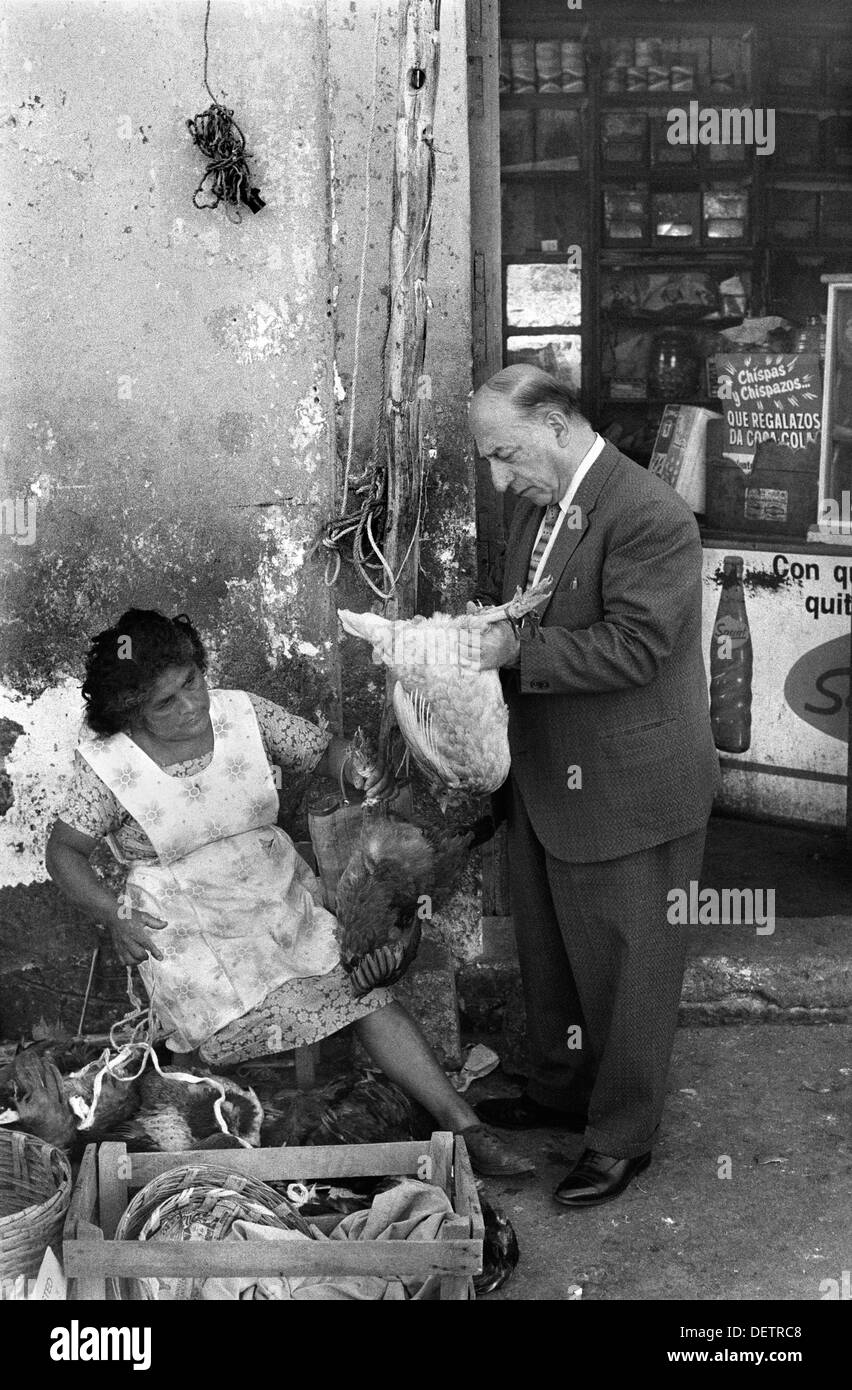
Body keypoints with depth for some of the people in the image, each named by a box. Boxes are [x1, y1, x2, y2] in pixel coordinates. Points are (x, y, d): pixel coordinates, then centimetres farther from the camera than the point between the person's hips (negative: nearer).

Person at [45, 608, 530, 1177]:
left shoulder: (242, 713, -3)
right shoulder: (108, 764, -9)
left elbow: (324, 750, 3)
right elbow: (65, 850, 3)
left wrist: (362, 766, -20)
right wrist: (114, 916, -10)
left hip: (281, 898, 2)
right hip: (186, 928, -1)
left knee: (369, 993, -11)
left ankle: (462, 1122, -9)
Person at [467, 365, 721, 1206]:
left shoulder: (651, 516, -22)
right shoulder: (537, 506, 7)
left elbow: (631, 649, -26)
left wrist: (516, 650, -27)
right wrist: (477, 625, -3)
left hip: (625, 789, -9)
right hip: (544, 781, 9)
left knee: (624, 969, 7)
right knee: (547, 953, 23)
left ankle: (622, 1137, 23)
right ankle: (558, 1091, 43)